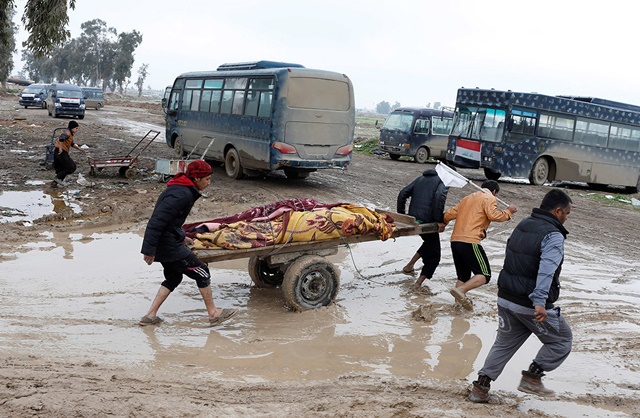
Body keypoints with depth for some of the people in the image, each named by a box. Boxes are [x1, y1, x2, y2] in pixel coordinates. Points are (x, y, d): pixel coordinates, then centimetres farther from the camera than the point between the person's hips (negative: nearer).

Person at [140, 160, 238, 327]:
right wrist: (149, 249, -26)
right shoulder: (182, 194, -22)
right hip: (169, 246, -10)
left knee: (173, 277, 23)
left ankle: (150, 316, 22)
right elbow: (158, 220, -27)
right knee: (202, 272, 0)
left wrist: (181, 236, 21)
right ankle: (213, 314, 10)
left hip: (164, 243, 10)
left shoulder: (179, 189, 11)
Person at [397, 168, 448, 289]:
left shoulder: (420, 179, 21)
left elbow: (403, 194, 13)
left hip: (412, 219, 7)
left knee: (429, 243, 31)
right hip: (427, 221, -7)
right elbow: (439, 197, -21)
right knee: (434, 254, 7)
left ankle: (409, 266, 28)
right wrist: (439, 220, -19)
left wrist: (401, 215, 16)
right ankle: (418, 284, 0)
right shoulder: (443, 181, 1)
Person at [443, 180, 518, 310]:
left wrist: (444, 223, 44)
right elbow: (494, 215, -13)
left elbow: (449, 214, 23)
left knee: (463, 276, 18)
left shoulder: (468, 198, 26)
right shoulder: (489, 199, 5)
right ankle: (460, 290, -21)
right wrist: (508, 212, 4)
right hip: (470, 242, -8)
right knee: (484, 275, -3)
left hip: (455, 241, 8)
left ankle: (460, 300, 11)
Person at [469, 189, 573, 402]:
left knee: (504, 343, 19)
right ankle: (532, 377, 10)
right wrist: (539, 302, -36)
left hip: (505, 299, 8)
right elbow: (546, 270, -28)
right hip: (530, 305, -7)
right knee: (562, 340, 13)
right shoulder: (553, 236, -15)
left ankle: (481, 386, 15)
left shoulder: (521, 226, 10)